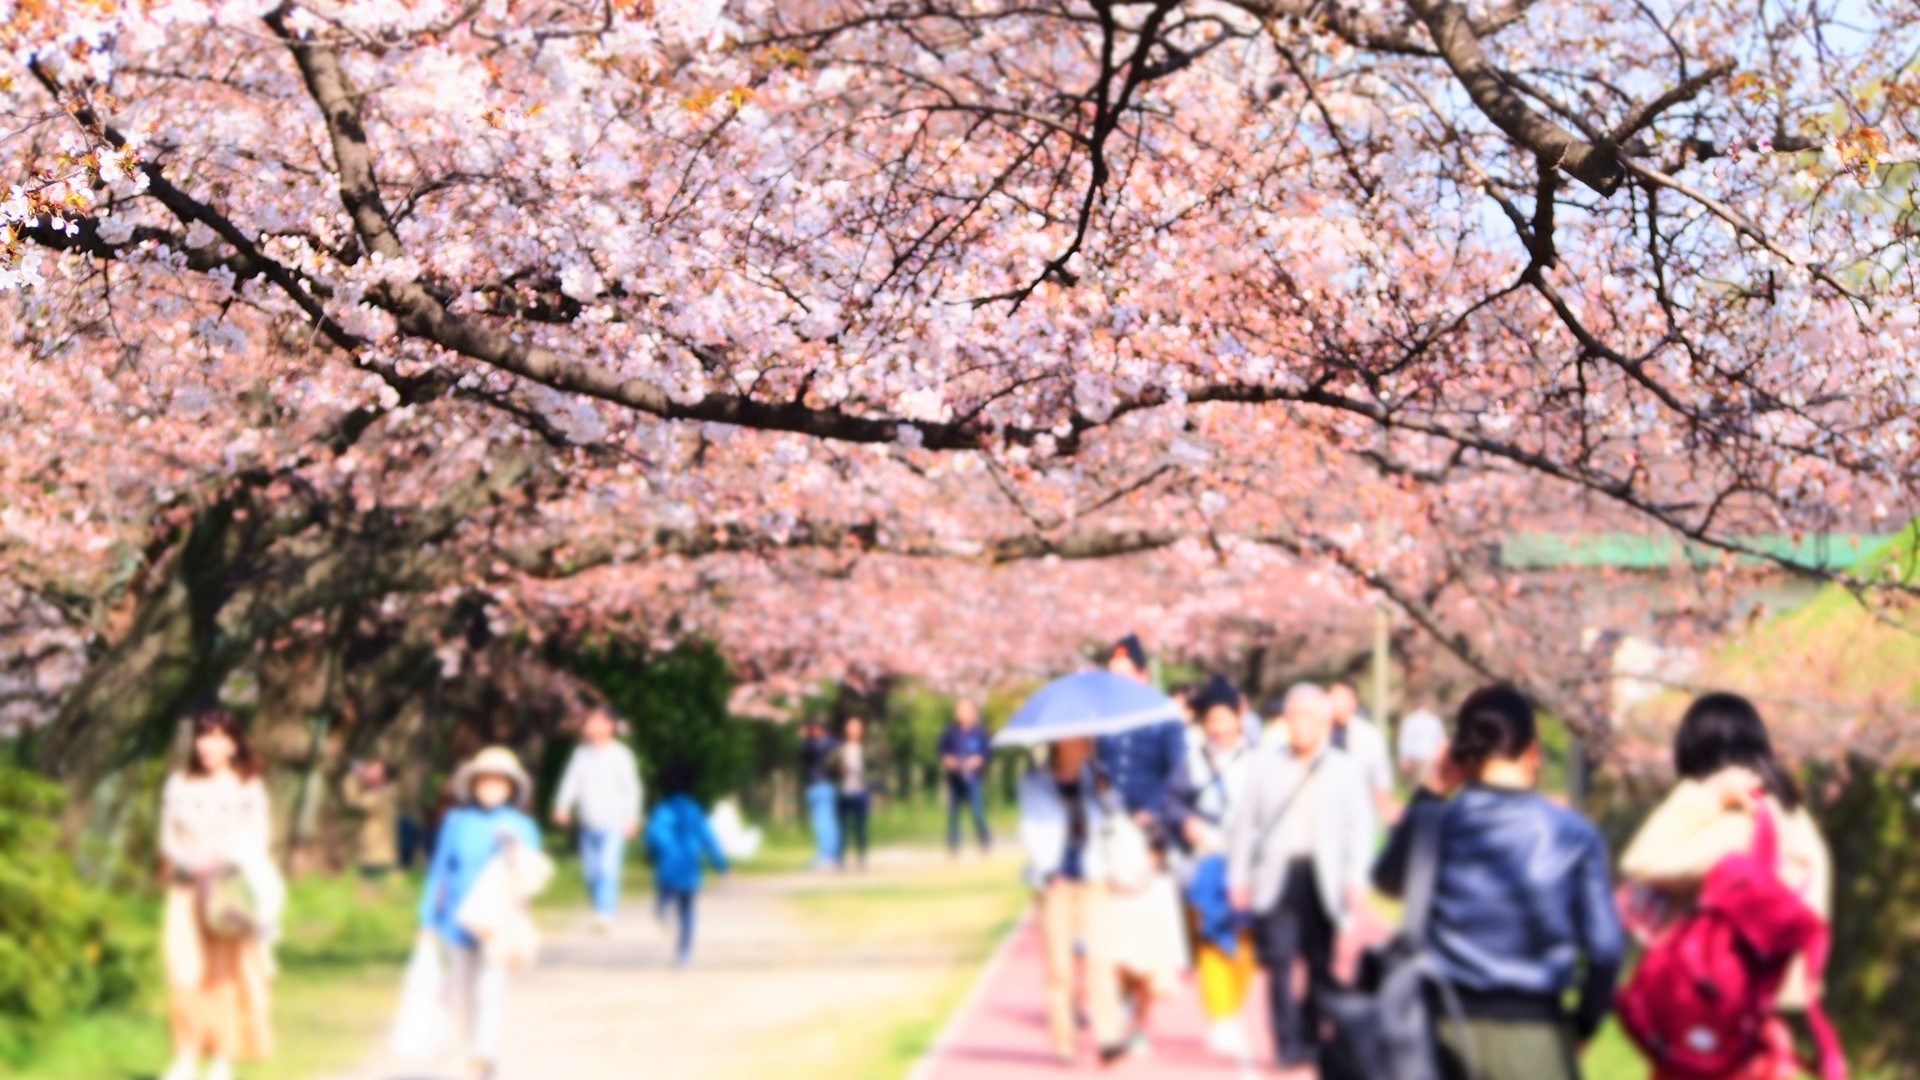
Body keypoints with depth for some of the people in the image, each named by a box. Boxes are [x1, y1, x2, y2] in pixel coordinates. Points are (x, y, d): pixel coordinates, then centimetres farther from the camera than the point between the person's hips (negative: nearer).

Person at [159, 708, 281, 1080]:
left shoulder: (248, 789, 2)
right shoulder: (178, 786, 8)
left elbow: (257, 841, 3)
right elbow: (168, 838, 9)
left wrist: (220, 860, -13)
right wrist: (188, 861, -10)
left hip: (232, 892, -1)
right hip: (187, 888, 1)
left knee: (229, 973, -2)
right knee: (185, 971, -10)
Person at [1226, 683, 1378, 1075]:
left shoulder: (1346, 769, 7)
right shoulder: (1264, 763, 10)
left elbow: (1360, 828, 4)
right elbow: (1243, 822, 10)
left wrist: (1355, 882, -5)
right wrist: (1238, 876, 5)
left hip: (1324, 878, 0)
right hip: (1276, 876, 0)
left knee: (1323, 966, 1)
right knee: (1279, 962, -6)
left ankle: (1313, 1044, 12)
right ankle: (1288, 1047, 0)